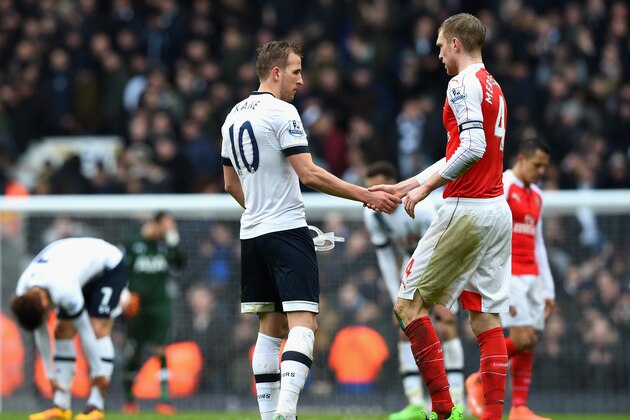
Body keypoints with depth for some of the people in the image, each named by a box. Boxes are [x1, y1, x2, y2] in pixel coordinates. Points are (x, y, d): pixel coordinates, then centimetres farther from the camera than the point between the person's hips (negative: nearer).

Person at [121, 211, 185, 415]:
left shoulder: (166, 244, 3)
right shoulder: (133, 244, -3)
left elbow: (180, 263, -8)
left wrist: (173, 243, -20)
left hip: (159, 304, 1)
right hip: (137, 305, -1)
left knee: (161, 350, -11)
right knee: (134, 352, 4)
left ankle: (164, 398, -11)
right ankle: (128, 398, 19)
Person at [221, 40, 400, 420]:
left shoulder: (234, 116, 14)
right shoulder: (282, 113, -11)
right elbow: (309, 174, -17)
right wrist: (366, 196, -13)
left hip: (252, 233, 8)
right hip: (287, 232, -8)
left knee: (270, 327, 13)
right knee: (304, 324, -13)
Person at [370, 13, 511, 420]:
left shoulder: (464, 84, -9)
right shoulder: (493, 88, 20)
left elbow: (473, 147, -23)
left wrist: (427, 186, -13)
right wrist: (401, 187, 29)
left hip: (468, 210, -9)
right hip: (498, 209, 9)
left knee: (409, 303, -2)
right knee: (486, 316, 7)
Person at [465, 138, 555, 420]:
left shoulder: (536, 196, 18)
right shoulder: (500, 188, -8)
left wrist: (548, 289, 16)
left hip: (532, 278, 8)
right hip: (509, 277, -8)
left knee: (529, 345, 1)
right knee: (523, 339, -16)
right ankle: (479, 380, 3)